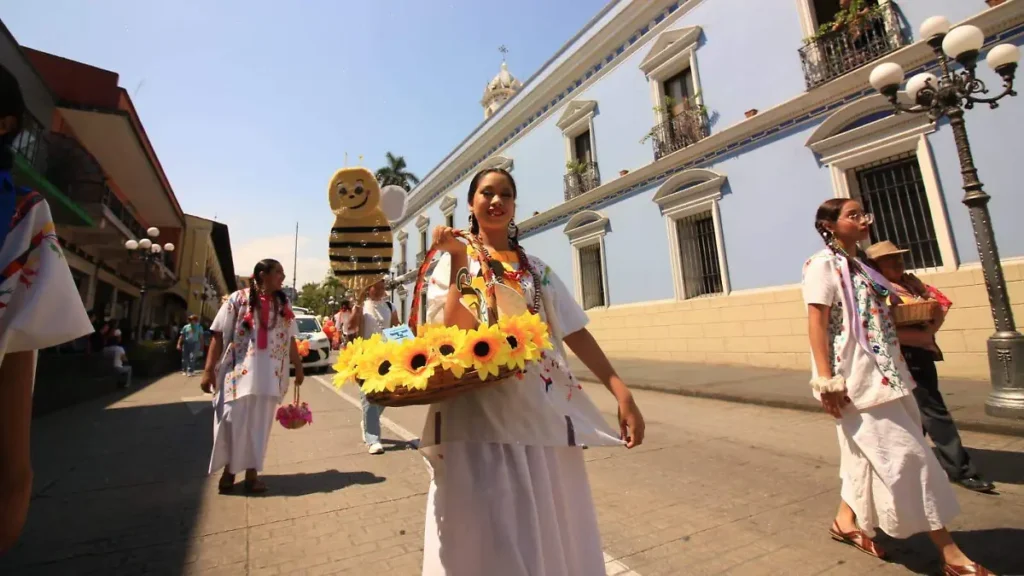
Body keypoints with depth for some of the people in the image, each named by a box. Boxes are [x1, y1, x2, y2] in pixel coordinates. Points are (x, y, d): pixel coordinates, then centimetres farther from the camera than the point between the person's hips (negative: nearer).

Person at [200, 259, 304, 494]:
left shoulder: (284, 304, 9)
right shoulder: (238, 299, -1)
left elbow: (290, 339, 12)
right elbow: (219, 336, -3)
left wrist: (298, 367, 12)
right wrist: (209, 369, -7)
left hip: (269, 375, 3)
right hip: (238, 372, -2)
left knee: (259, 424, 8)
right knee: (232, 421, 4)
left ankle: (252, 472, 20)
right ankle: (228, 470, 26)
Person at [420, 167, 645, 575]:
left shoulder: (537, 268, 12)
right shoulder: (454, 261, 3)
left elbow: (574, 331, 4)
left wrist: (621, 391, -4)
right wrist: (460, 259, -14)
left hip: (544, 413, 4)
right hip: (481, 416, -3)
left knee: (553, 533, 14)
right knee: (490, 538, 5)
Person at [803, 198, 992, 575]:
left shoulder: (860, 263, 15)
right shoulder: (823, 264, -12)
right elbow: (817, 324, -19)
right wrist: (826, 381, -23)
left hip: (882, 372, 10)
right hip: (857, 375, -9)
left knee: (870, 453, 17)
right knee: (905, 455, -3)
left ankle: (847, 522, 32)